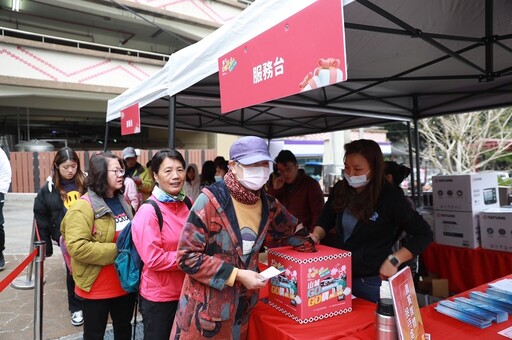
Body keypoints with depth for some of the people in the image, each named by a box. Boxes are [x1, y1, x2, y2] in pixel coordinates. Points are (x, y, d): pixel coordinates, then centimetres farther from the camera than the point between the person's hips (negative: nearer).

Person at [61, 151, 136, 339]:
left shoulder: (122, 201, 7)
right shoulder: (83, 207, -17)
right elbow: (76, 247, -26)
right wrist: (115, 251, -25)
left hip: (125, 283, 7)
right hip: (97, 288, -6)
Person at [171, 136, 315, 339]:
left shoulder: (267, 204, -2)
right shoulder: (211, 199, -19)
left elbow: (294, 230, 17)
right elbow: (187, 256, -18)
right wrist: (236, 275, -20)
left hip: (243, 306, 5)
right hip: (206, 307, -5)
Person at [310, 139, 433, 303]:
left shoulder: (390, 197, -17)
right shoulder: (341, 189, -2)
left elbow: (423, 234, -11)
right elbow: (325, 220, 11)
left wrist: (394, 260, -18)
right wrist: (316, 236, -9)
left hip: (373, 281, -5)